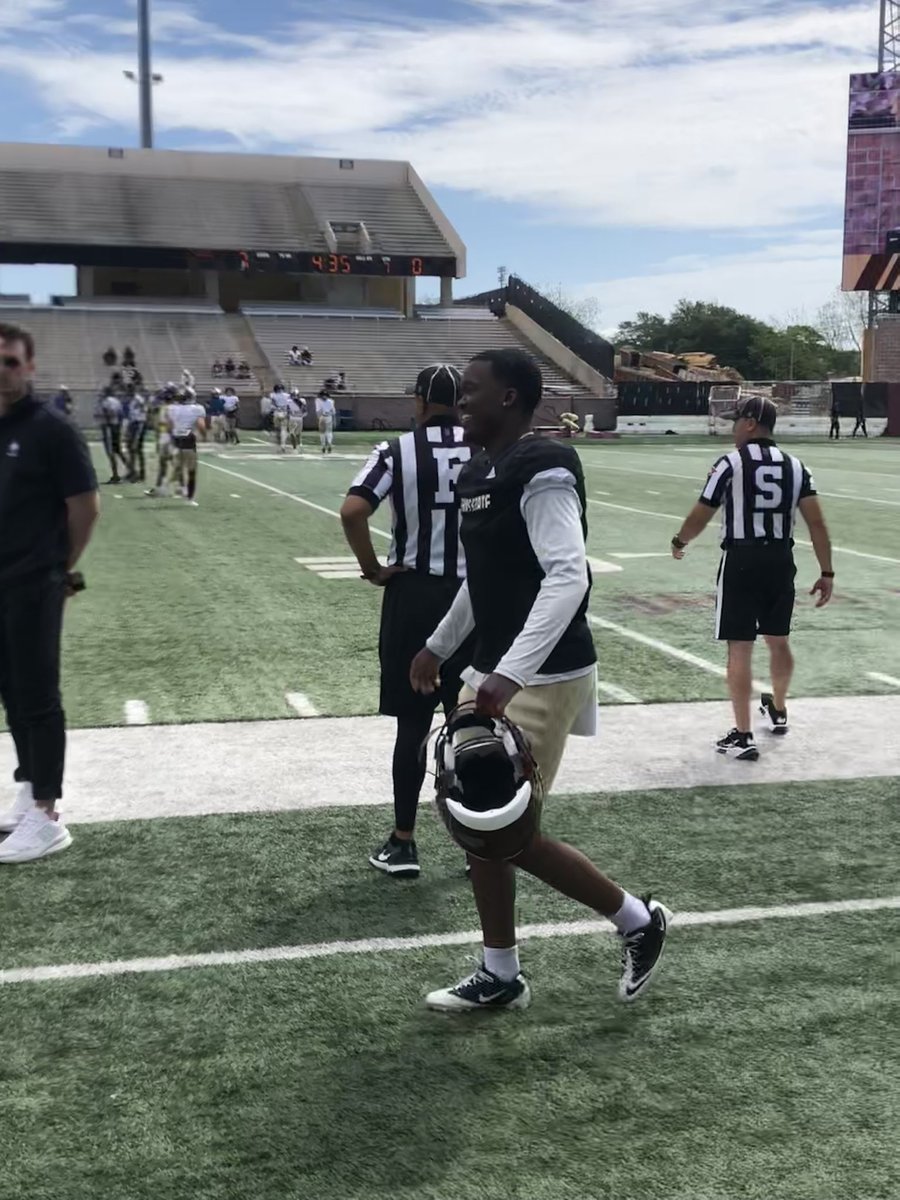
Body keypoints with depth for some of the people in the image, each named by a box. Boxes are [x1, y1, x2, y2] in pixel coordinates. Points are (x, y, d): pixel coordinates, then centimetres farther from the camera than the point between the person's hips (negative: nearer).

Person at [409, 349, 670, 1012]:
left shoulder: (542, 472, -18)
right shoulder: (480, 473, 11)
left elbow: (568, 577, -29)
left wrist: (511, 673, -37)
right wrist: (439, 646, 29)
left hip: (542, 679, -10)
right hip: (496, 672, 10)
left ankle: (639, 920, 17)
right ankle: (500, 975, 26)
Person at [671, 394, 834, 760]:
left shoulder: (730, 464, -7)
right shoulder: (795, 466, 6)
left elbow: (699, 517, -4)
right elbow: (816, 523, 0)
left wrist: (679, 542, 15)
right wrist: (826, 572, 4)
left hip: (741, 561, -5)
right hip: (781, 561, 5)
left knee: (740, 648, -1)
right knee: (778, 641, 22)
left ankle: (743, 736, 0)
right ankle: (778, 710, 43)